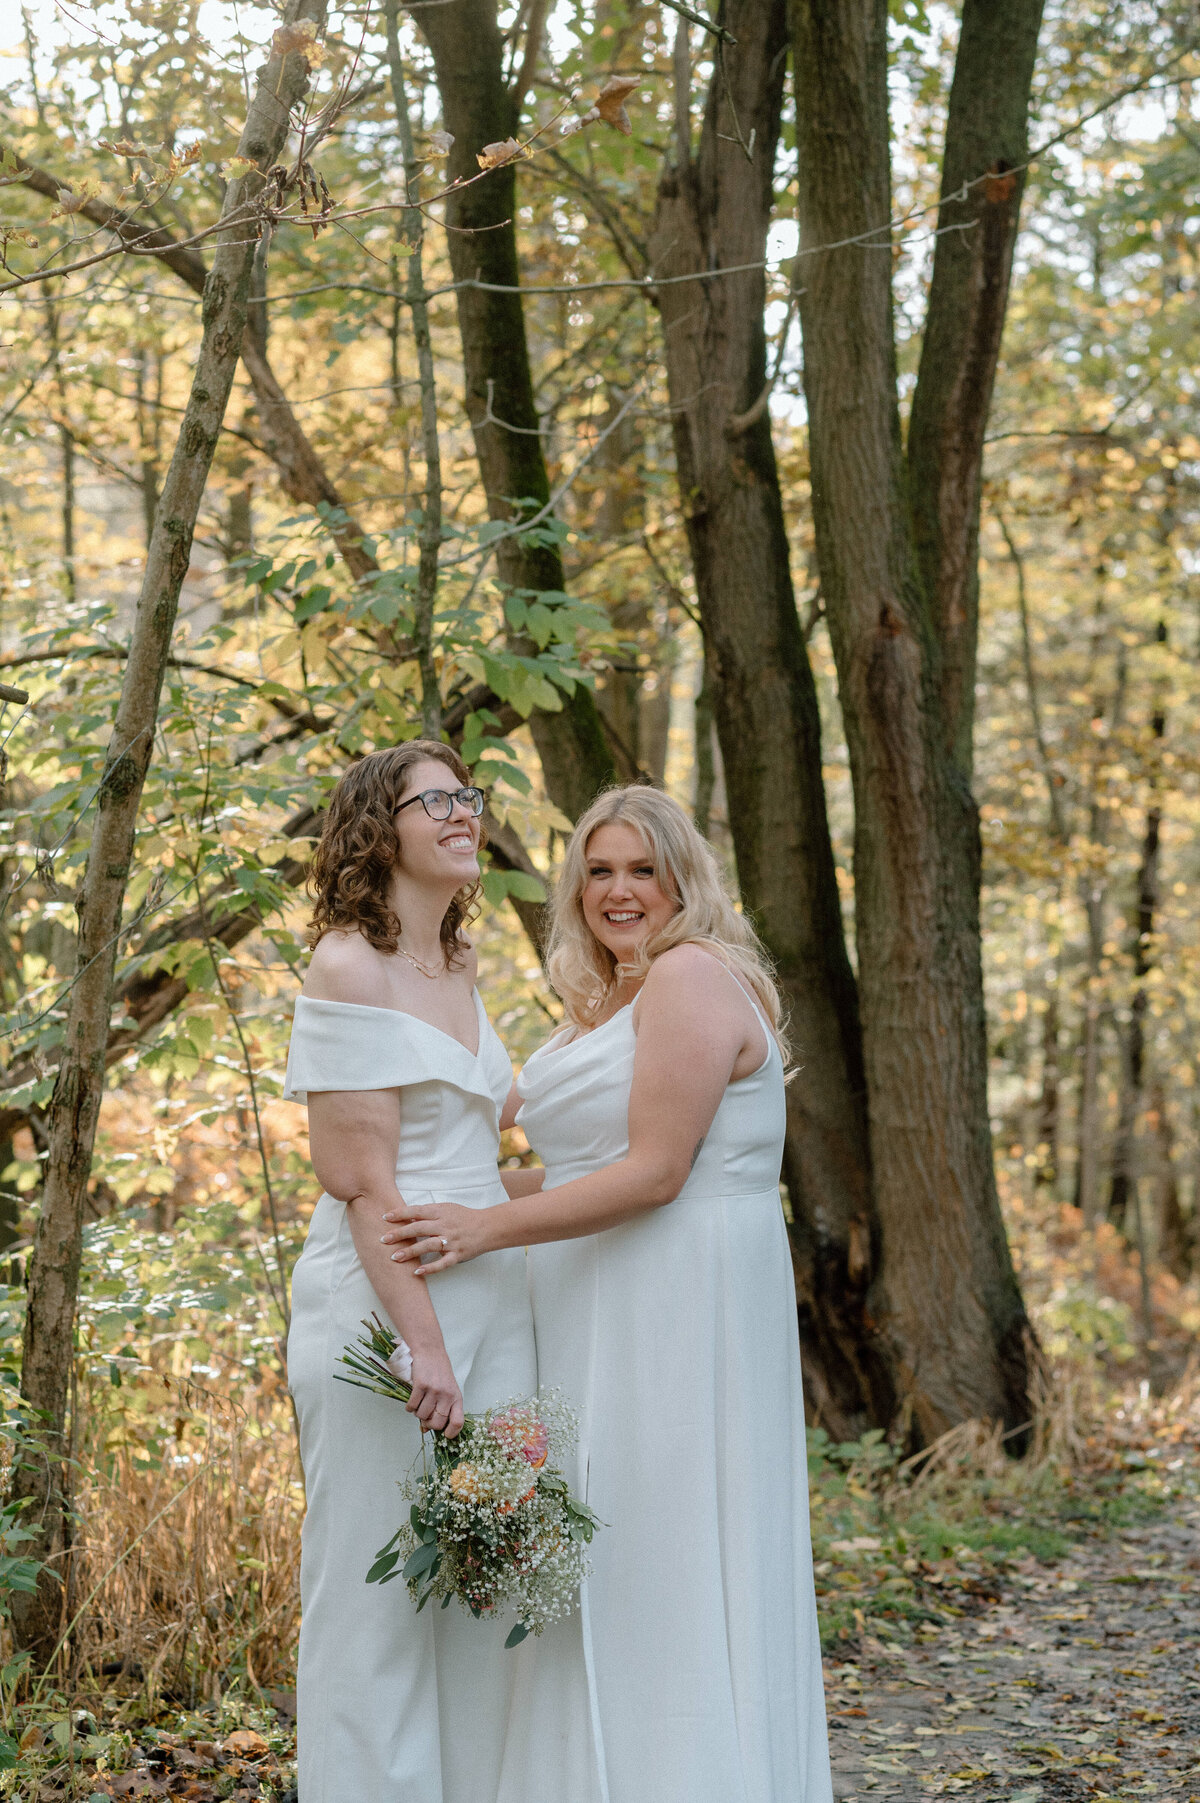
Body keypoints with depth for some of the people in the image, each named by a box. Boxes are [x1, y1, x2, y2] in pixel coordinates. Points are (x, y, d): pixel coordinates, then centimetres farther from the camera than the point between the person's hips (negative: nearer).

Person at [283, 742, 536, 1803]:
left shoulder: (458, 971, 15)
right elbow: (363, 1182, -15)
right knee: (379, 1589, -1)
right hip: (383, 1299, -8)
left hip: (491, 1297, 8)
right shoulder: (349, 969, -9)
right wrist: (422, 1339, -19)